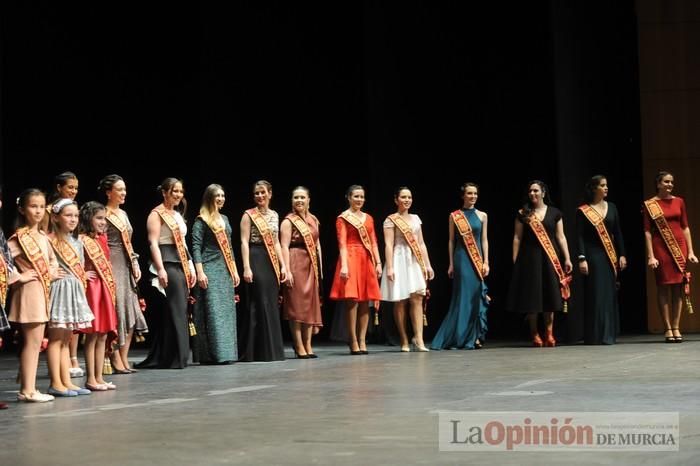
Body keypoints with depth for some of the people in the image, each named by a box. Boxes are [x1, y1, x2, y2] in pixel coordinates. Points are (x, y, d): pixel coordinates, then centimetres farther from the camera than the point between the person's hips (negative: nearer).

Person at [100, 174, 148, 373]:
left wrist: (135, 265, 13)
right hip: (112, 266, -8)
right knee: (116, 311, -8)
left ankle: (124, 359, 10)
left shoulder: (123, 214, 18)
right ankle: (116, 361, -4)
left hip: (126, 267, 8)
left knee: (130, 314, 6)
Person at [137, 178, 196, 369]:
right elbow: (153, 243, -13)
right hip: (167, 265, -9)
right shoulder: (157, 214, -6)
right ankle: (174, 358, -3)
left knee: (179, 311, 7)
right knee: (174, 312, -9)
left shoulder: (177, 214, 19)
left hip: (181, 265, 9)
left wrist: (190, 267, 17)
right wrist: (160, 269, -22)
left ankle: (159, 358, 12)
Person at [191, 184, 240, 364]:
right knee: (213, 311, -9)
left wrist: (235, 270, 16)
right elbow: (196, 247, -10)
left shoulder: (224, 219, 17)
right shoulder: (201, 221, -4)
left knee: (227, 310, 5)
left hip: (226, 270, 7)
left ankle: (226, 352, 9)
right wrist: (200, 272, -18)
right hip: (210, 270, -7)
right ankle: (215, 353, -9)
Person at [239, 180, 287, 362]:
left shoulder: (274, 215, 15)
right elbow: (244, 242, -9)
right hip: (256, 260, -6)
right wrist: (246, 267, -18)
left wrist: (283, 265, 10)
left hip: (272, 262, 6)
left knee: (272, 305, 7)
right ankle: (258, 351, -2)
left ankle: (272, 350, 12)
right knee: (259, 304, -6)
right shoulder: (249, 215, -3)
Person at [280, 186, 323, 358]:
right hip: (296, 263, -7)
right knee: (296, 305, -5)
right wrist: (287, 270, -19)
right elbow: (284, 247, -11)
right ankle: (299, 346, -2)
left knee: (311, 304, 6)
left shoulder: (313, 219, 14)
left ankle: (308, 345, 10)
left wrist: (320, 267, 13)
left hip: (311, 265, 7)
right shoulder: (288, 221, -4)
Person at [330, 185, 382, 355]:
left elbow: (374, 243, 15)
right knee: (352, 300, -9)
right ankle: (353, 342, -6)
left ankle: (362, 341, 7)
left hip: (367, 260, 6)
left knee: (365, 301, 4)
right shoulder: (343, 218, 0)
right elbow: (342, 243, -8)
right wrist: (344, 265, -18)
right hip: (351, 259, -6)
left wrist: (378, 263, 6)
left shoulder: (368, 218, 16)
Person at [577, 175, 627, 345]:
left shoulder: (611, 207, 10)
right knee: (595, 294, -5)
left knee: (610, 294, 5)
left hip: (610, 255, 4)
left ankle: (608, 334, 10)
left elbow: (618, 233, 11)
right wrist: (581, 259, -15)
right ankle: (595, 335, -2)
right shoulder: (583, 211, -3)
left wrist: (622, 255, 5)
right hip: (593, 255, -4)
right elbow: (580, 237, -6)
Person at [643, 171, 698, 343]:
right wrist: (650, 256, -10)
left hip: (679, 247, 3)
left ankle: (676, 328, 6)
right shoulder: (649, 204, 0)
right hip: (661, 248, -3)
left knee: (679, 288, 1)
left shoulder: (679, 202, 10)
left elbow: (685, 227, 10)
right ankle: (668, 329, 2)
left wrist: (691, 251, 3)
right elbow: (647, 232, -3)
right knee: (664, 288, -1)